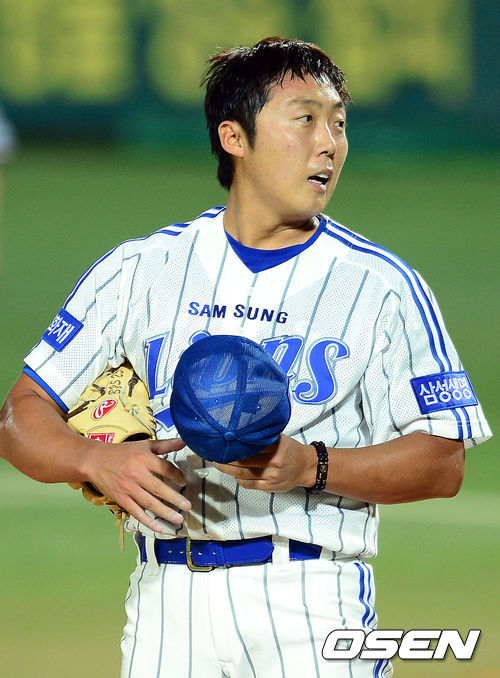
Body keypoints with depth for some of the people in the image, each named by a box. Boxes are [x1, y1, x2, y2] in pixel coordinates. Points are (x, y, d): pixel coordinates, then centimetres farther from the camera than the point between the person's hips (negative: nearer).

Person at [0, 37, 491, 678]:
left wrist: (311, 465, -16)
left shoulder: (381, 285, 4)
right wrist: (100, 461, -14)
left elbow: (444, 463, 1)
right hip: (168, 598, 2)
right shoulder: (138, 270, 9)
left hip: (313, 598, -2)